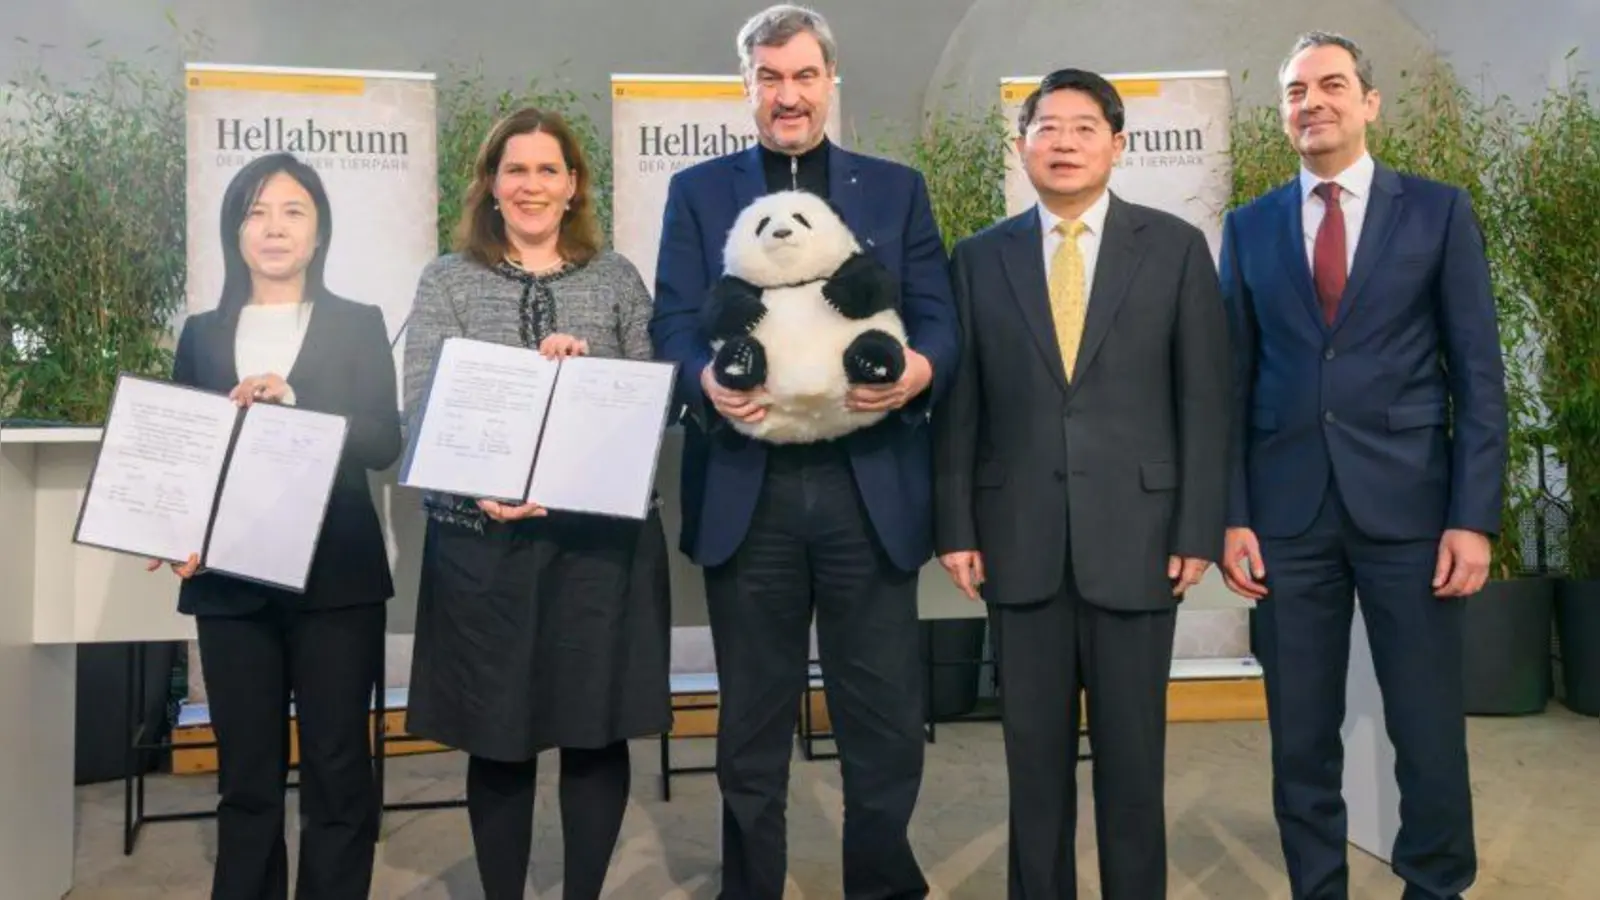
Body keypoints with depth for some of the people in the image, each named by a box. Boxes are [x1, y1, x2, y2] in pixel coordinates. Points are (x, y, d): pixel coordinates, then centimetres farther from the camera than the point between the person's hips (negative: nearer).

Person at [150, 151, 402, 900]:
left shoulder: (359, 326, 5)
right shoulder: (202, 334, 12)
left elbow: (383, 443, -5)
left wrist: (289, 407, -16)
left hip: (335, 577, -2)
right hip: (229, 579, 2)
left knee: (338, 770, 2)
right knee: (246, 775, 9)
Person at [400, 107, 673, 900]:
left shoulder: (617, 279, 10)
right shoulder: (447, 281, 6)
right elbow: (420, 404, -4)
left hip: (603, 531, 1)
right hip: (483, 535, 0)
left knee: (598, 730, 7)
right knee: (496, 736, 8)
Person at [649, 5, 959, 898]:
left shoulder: (898, 189, 11)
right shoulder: (698, 192, 10)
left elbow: (940, 321, 5)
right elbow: (674, 325, 1)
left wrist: (918, 369, -19)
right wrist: (706, 381, -22)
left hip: (870, 488, 1)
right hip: (748, 490, 0)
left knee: (887, 721, 8)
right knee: (753, 722, 13)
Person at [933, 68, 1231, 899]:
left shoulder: (1176, 247, 3)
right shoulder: (979, 258, 6)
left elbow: (1204, 399, 1)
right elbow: (959, 406, 5)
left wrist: (1198, 530, -5)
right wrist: (956, 527, -1)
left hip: (1135, 532, -1)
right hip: (1019, 539, 1)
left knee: (1132, 753, 9)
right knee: (1034, 753, 10)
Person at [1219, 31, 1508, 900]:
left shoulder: (1439, 210, 4)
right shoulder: (1250, 227, 9)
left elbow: (1478, 373, 1)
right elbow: (1237, 381, 7)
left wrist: (1474, 516, -6)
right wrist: (1232, 516, 0)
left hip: (1407, 504, -1)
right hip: (1288, 512, 1)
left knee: (1429, 729, 6)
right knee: (1300, 737, 9)